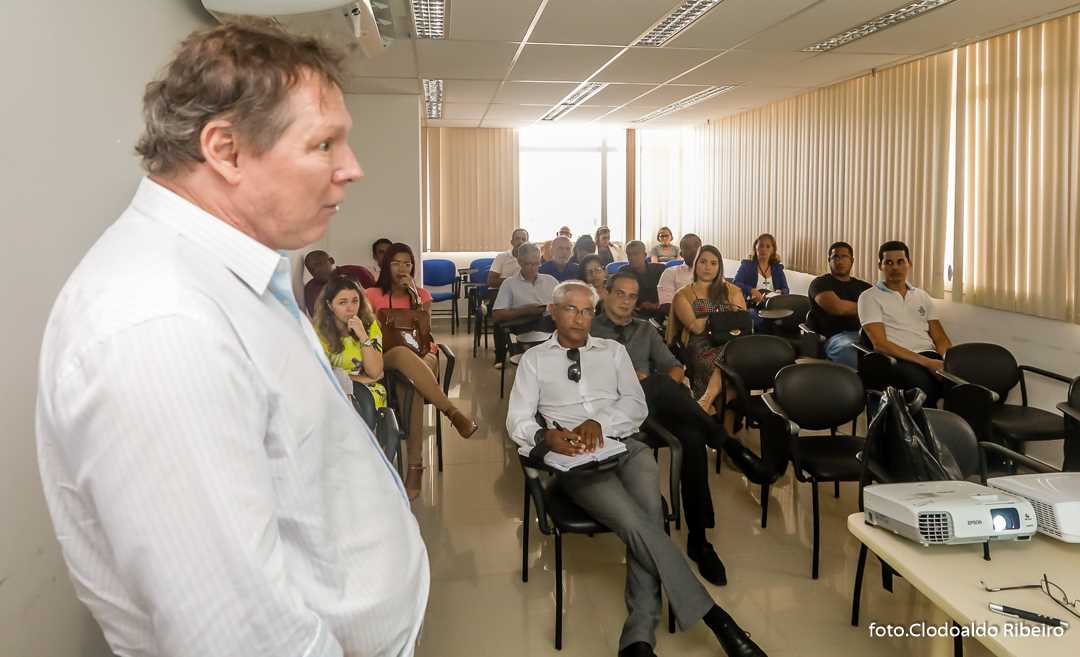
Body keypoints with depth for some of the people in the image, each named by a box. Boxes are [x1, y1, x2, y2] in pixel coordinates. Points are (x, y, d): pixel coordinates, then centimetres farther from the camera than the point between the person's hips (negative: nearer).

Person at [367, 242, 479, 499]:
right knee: (404, 354, -42)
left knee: (412, 384, -38)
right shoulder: (373, 295, 14)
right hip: (387, 357, -1)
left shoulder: (422, 294, 18)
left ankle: (415, 466, -43)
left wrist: (414, 296, -3)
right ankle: (452, 412, -45)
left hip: (422, 353, 1)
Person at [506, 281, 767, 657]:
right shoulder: (534, 358, 13)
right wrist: (546, 436, -19)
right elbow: (518, 420, 4)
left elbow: (637, 406, 10)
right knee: (635, 523, -27)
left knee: (647, 517, -28)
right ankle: (712, 615, -21)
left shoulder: (613, 350, 20)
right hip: (575, 457, -2)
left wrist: (599, 421, -11)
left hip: (625, 446, 3)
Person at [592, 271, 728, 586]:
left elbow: (675, 368, 22)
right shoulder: (589, 330, 16)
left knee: (692, 437, -30)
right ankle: (723, 441, -27)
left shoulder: (646, 330, 29)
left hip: (655, 407, 4)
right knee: (659, 383, -38)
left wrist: (661, 388, -4)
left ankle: (698, 539, -24)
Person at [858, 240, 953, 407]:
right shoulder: (870, 297, 6)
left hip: (930, 356, 5)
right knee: (926, 388, -39)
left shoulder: (922, 296, 24)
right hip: (899, 359, -5)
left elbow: (940, 338, 19)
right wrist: (926, 362, -14)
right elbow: (880, 344, -6)